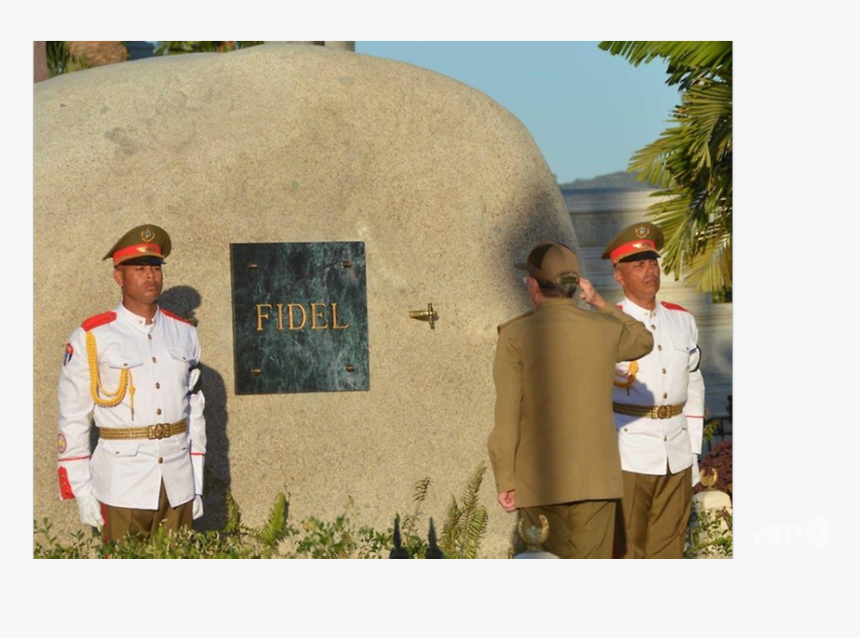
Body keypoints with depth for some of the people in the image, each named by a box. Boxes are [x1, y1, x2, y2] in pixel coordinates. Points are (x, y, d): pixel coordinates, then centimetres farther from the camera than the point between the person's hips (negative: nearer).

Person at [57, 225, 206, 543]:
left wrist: (197, 486, 12)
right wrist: (82, 492, -5)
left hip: (178, 483, 4)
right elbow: (72, 421, -2)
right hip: (123, 486, -4)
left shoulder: (184, 334, 8)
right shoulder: (91, 338, -4)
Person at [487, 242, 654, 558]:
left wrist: (504, 481, -5)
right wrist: (600, 303, 26)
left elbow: (507, 415, -11)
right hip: (596, 479, 2)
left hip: (540, 482, -2)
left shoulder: (516, 335, -8)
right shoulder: (605, 330, 2)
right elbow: (644, 341, 27)